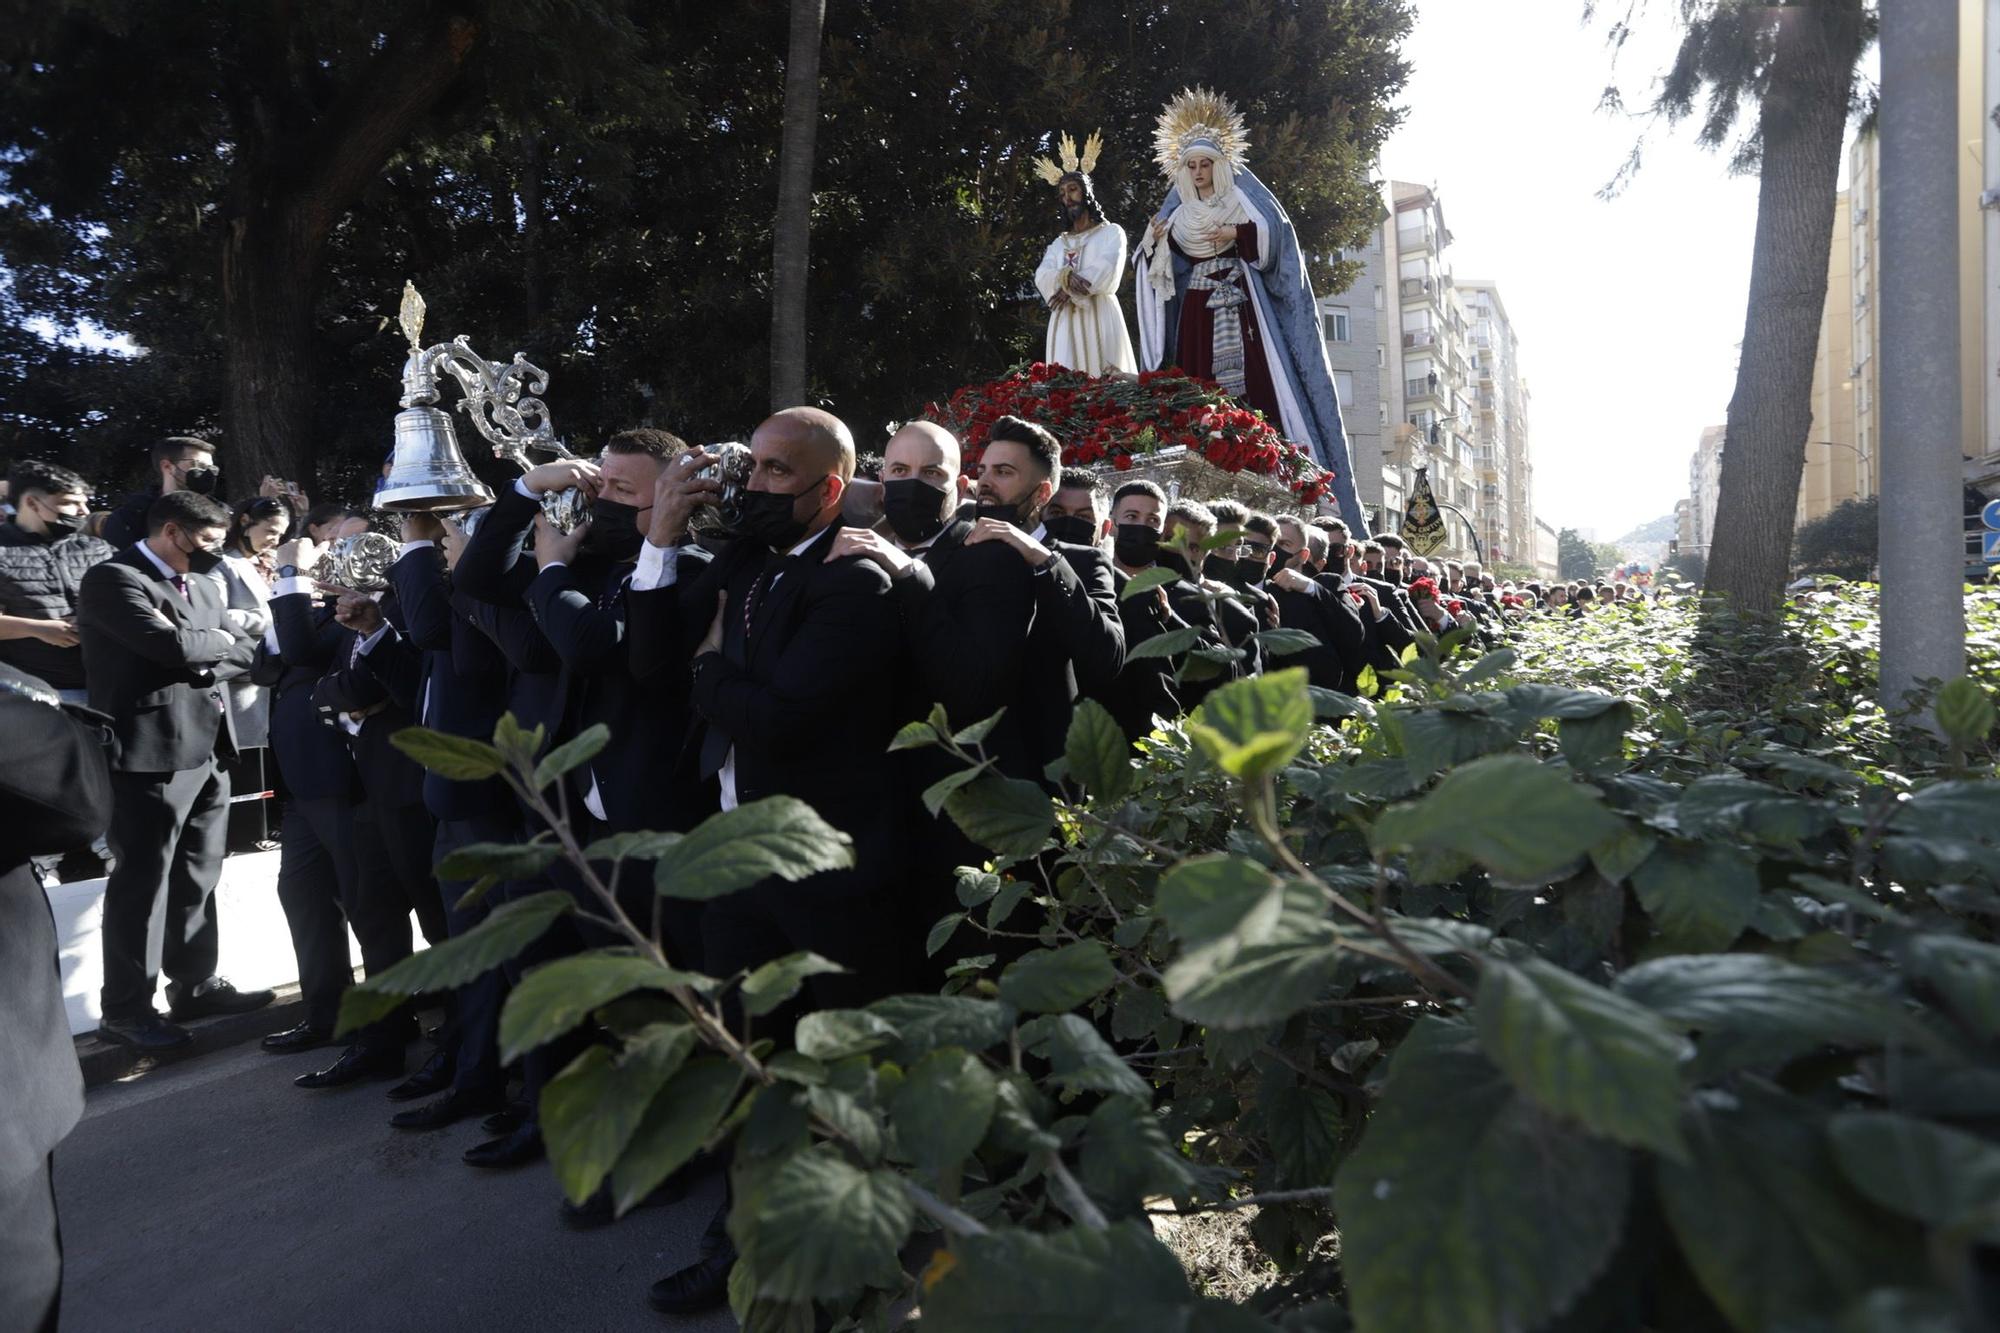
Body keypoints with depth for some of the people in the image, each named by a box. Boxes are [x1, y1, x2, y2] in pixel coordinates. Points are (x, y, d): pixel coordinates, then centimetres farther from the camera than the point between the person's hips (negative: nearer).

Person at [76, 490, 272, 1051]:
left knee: (197, 877, 16)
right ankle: (125, 1009, 11)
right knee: (141, 882, 0)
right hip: (153, 752, -8)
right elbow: (172, 645, -22)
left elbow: (243, 651, 14)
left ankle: (195, 985, 28)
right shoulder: (113, 579, -10)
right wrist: (220, 641, -5)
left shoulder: (202, 587, 16)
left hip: (206, 749, 8)